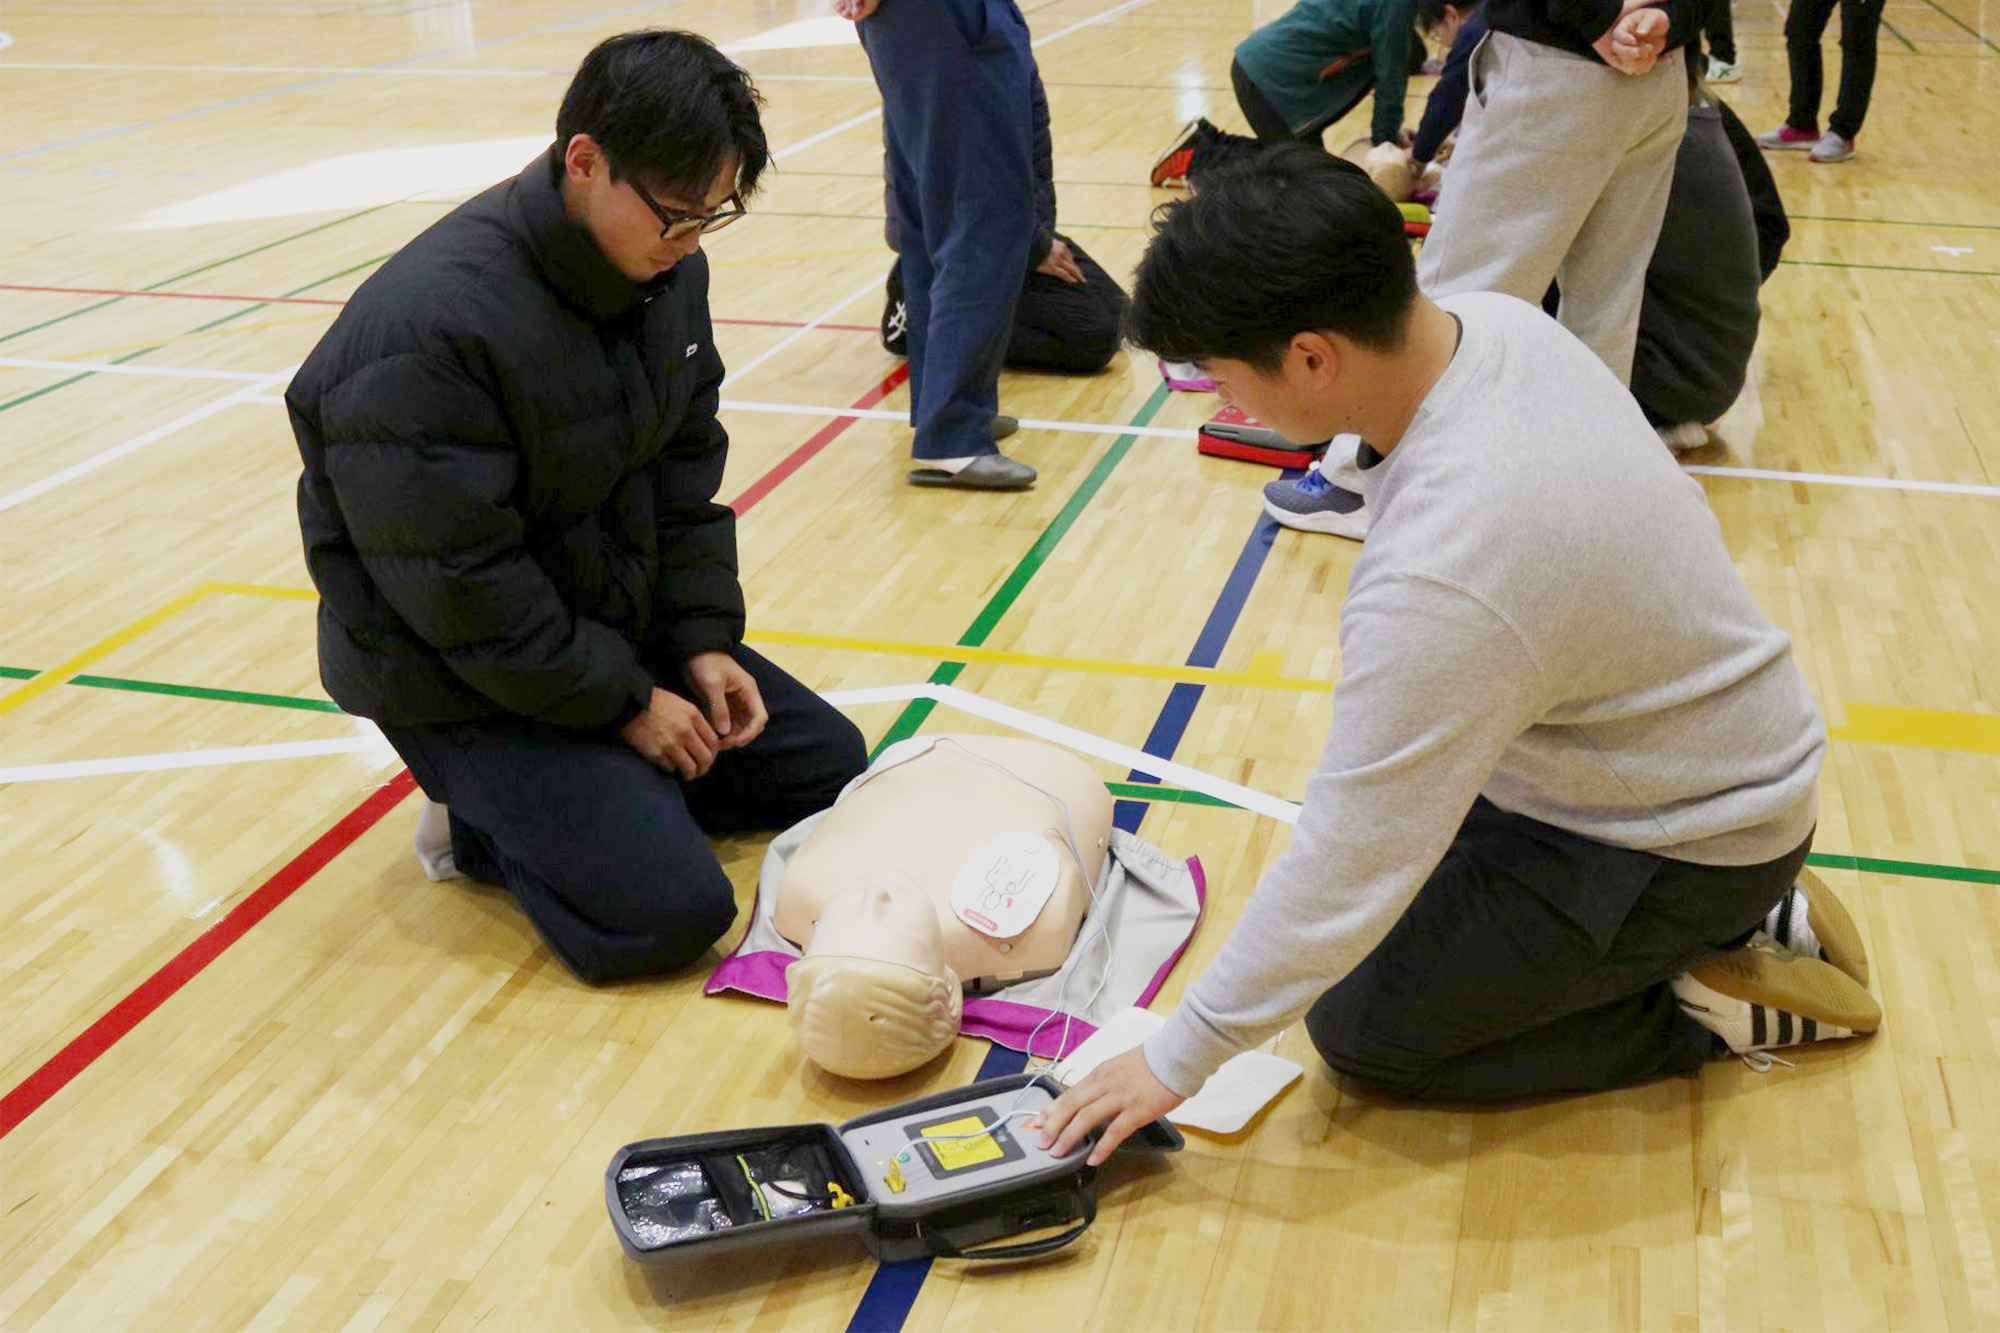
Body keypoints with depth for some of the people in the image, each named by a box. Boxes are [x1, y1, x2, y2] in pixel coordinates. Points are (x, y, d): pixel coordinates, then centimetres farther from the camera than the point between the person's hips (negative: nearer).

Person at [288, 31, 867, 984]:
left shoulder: (665, 267, -4)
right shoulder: (428, 332, -30)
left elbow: (685, 469, 6)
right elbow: (461, 586, -26)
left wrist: (704, 640, -3)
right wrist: (624, 702, -19)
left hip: (624, 622, 8)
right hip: (460, 679, -8)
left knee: (828, 764, 9)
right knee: (673, 911, -19)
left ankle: (592, 789, 12)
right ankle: (480, 826, 6)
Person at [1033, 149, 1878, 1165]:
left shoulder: (1440, 581, -38)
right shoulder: (1490, 320, -12)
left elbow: (1350, 868, -29)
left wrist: (1180, 1057, -16)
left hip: (1679, 841, -8)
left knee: (1361, 1027, 0)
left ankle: (1712, 1012, 5)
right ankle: (1739, 913, 17)